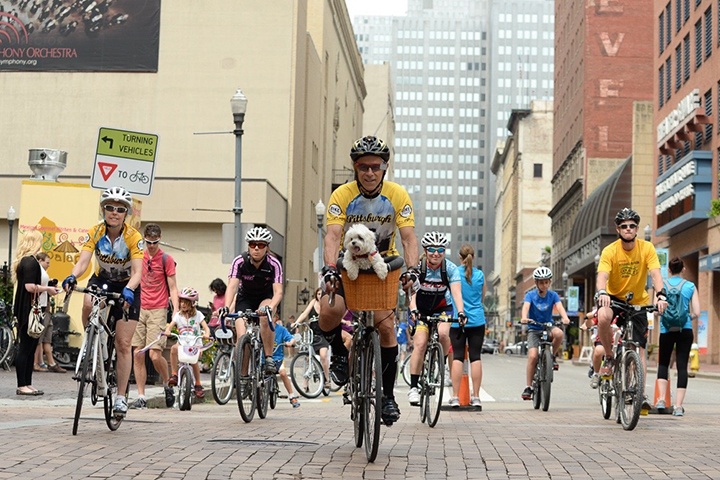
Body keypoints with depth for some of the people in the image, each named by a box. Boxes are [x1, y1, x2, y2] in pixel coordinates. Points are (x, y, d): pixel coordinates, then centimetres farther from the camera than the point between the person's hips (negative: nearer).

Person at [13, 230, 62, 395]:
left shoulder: (23, 261, 17)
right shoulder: (31, 261, -15)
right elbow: (30, 287, -22)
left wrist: (45, 288, 14)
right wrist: (47, 289, -9)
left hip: (24, 310, 10)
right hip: (29, 310, -10)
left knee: (29, 348, 11)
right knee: (26, 347, -6)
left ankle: (27, 383, 15)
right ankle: (22, 386, -3)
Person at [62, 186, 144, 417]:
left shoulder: (133, 237, -23)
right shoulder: (95, 232, -17)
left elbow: (137, 271, -32)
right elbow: (83, 261, -27)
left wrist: (129, 289, -52)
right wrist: (72, 277, -48)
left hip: (126, 287, -2)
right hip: (102, 280, 2)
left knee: (123, 344, -5)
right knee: (88, 304, -36)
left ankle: (121, 397, 4)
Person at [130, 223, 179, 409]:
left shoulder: (166, 259, -1)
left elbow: (173, 288, -1)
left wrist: (176, 311, -11)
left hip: (157, 310, -4)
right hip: (138, 309, 4)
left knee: (155, 355, -12)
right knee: (137, 355, 0)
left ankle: (167, 385, 14)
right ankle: (141, 397, 6)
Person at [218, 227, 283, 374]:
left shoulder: (273, 264, -24)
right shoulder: (240, 261, -23)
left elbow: (278, 291, -31)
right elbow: (232, 286, -31)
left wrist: (270, 307, -52)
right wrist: (226, 307, -50)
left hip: (266, 297, -1)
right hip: (245, 299, 1)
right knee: (243, 339, -18)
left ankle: (269, 358, -21)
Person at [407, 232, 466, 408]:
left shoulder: (450, 268, -17)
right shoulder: (418, 267, -18)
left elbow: (456, 292, -27)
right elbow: (412, 291, -26)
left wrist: (460, 313, -44)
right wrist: (413, 310, -45)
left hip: (443, 309, 0)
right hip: (421, 310, 0)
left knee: (443, 333, -30)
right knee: (420, 343, -18)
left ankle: (442, 363, -1)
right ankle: (413, 387, -13)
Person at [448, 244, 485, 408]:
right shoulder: (480, 274, 5)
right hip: (477, 320, 2)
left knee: (457, 357, -1)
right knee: (475, 357, 2)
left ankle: (455, 397, -5)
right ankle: (475, 397, 1)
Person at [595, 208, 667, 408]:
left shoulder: (647, 248, -13)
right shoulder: (610, 251, -17)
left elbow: (655, 273, -23)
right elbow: (602, 275, -30)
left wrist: (661, 294, -42)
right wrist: (601, 292, -52)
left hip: (638, 302, 2)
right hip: (613, 297, -1)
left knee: (639, 349, -3)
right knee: (603, 317, -36)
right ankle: (609, 358, -13)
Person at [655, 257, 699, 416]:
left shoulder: (662, 285, 0)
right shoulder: (690, 286, 1)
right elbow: (696, 312, -3)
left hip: (667, 330, 0)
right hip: (685, 330, 0)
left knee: (663, 364, 15)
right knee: (682, 366, 3)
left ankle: (661, 399, -2)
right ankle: (678, 406, -1)